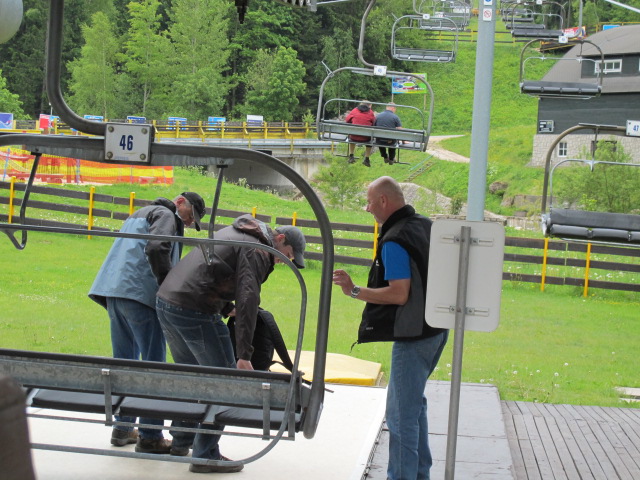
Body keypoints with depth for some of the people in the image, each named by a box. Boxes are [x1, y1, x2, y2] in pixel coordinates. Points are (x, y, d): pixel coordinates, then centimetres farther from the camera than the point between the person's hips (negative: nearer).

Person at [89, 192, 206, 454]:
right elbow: (156, 249, -18)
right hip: (139, 293, -9)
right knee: (153, 362, -6)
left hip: (113, 290, 9)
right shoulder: (165, 215, 0)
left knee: (124, 360, 14)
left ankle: (122, 428, 18)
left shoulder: (141, 213, 30)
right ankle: (150, 436, -7)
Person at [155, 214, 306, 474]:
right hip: (195, 311, -10)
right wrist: (244, 354, -22)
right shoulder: (257, 251, -9)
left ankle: (181, 442, 31)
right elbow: (247, 299, -19)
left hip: (165, 300, 10)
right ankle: (205, 455, -1)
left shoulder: (233, 232, 22)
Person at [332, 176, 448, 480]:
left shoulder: (394, 241, -19)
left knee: (402, 412, -3)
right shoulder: (427, 226, 9)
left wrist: (354, 291, -18)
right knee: (413, 401, 22)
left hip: (414, 336, -10)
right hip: (437, 329, 10)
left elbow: (399, 294, -24)